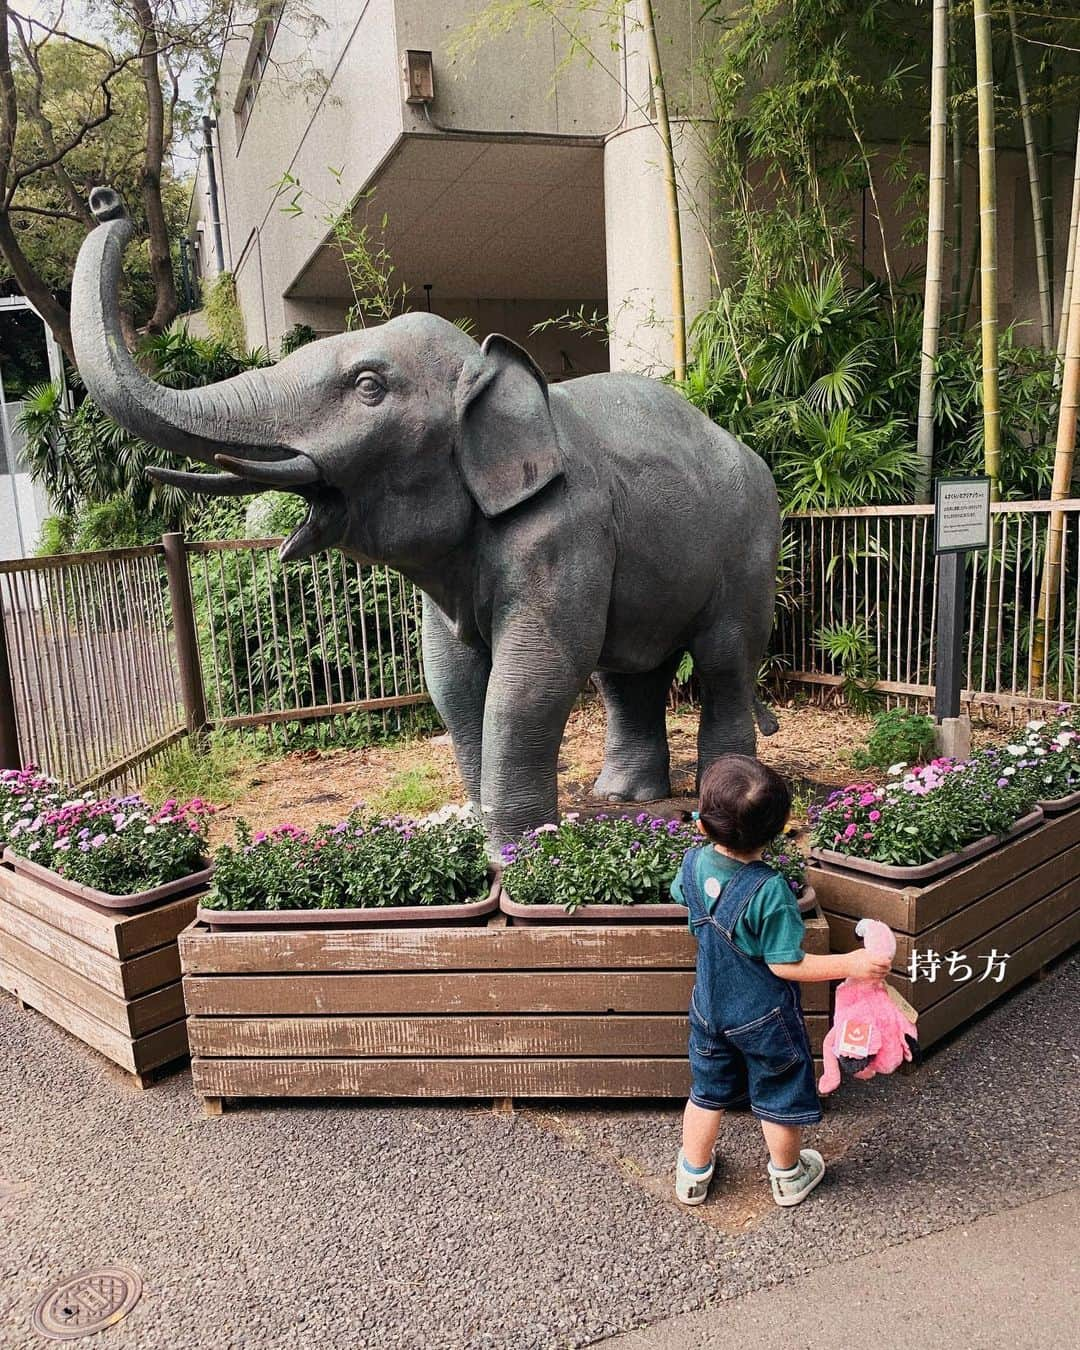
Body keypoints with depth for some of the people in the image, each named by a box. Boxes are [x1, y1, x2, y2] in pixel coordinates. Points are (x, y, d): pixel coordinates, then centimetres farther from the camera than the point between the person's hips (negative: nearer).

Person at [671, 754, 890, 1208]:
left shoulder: (693, 864, -16)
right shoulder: (769, 890, -32)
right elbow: (785, 965, -25)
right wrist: (850, 964, -20)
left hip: (709, 1009, 4)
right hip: (765, 1018, -4)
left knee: (707, 1091, 23)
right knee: (778, 1098, 20)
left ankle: (692, 1174, 40)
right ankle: (789, 1177, 42)